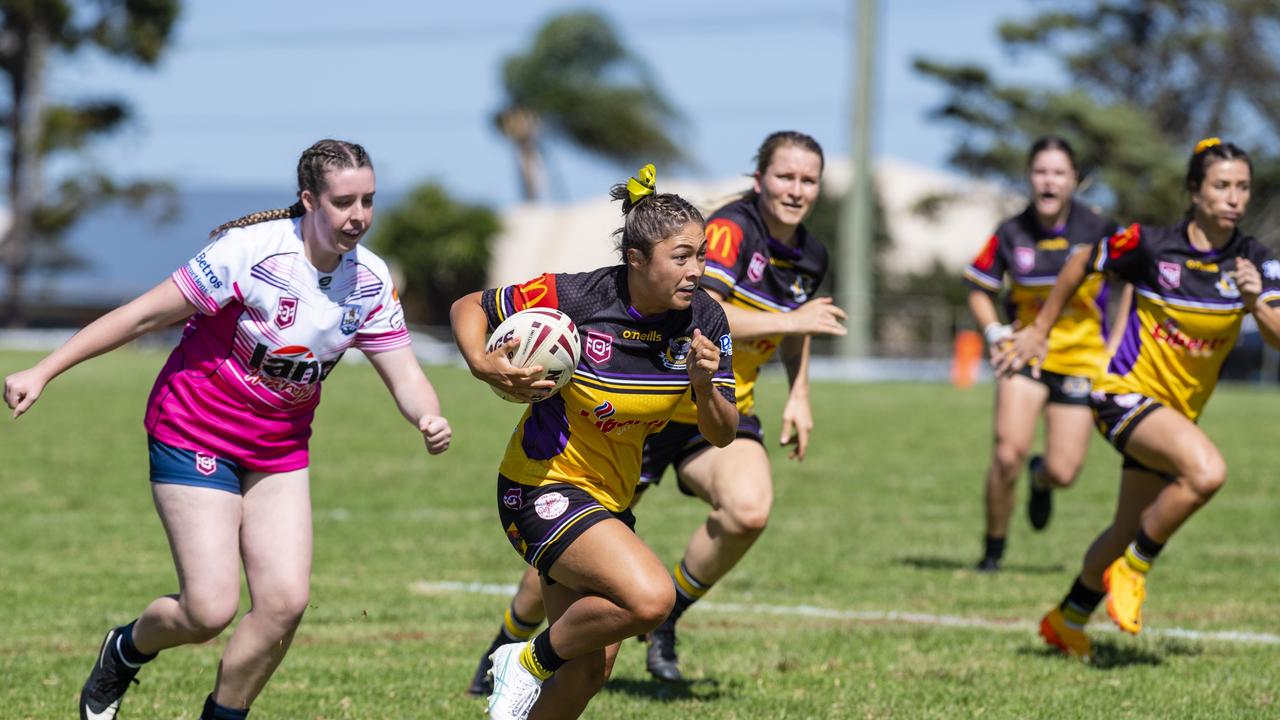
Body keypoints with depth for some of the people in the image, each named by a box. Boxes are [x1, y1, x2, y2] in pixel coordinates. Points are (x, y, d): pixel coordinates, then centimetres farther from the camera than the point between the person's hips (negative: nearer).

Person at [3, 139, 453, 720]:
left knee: (285, 601, -10)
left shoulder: (371, 281, -5)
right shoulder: (252, 250, -23)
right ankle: (124, 652, 21)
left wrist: (428, 419, -28)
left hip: (279, 450, 6)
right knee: (210, 610, -13)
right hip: (195, 435, -5)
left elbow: (403, 373, -2)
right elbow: (146, 313, -18)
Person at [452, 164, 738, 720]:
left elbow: (722, 435, -3)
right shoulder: (574, 297, -21)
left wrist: (706, 384, -23)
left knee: (590, 667, 5)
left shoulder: (703, 322, -8)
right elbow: (469, 308, -6)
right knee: (649, 597, -28)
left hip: (611, 498, 6)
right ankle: (531, 661, -2)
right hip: (542, 486, -6)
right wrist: (484, 366, -25)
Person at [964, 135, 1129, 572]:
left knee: (1063, 473, -3)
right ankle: (994, 548, 1)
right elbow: (980, 290, 7)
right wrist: (993, 330, -11)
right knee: (1008, 452, -19)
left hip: (1081, 359, 0)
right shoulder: (1011, 234, -6)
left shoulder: (1097, 231, -10)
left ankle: (1041, 481, 38)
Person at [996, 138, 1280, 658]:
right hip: (1126, 393, -6)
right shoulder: (1150, 245, -15)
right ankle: (1132, 571, -10)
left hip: (1177, 413, 6)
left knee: (1129, 531, 15)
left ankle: (1068, 619, 39)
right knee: (1206, 470, -31)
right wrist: (1039, 330, 8)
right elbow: (1082, 264, 2)